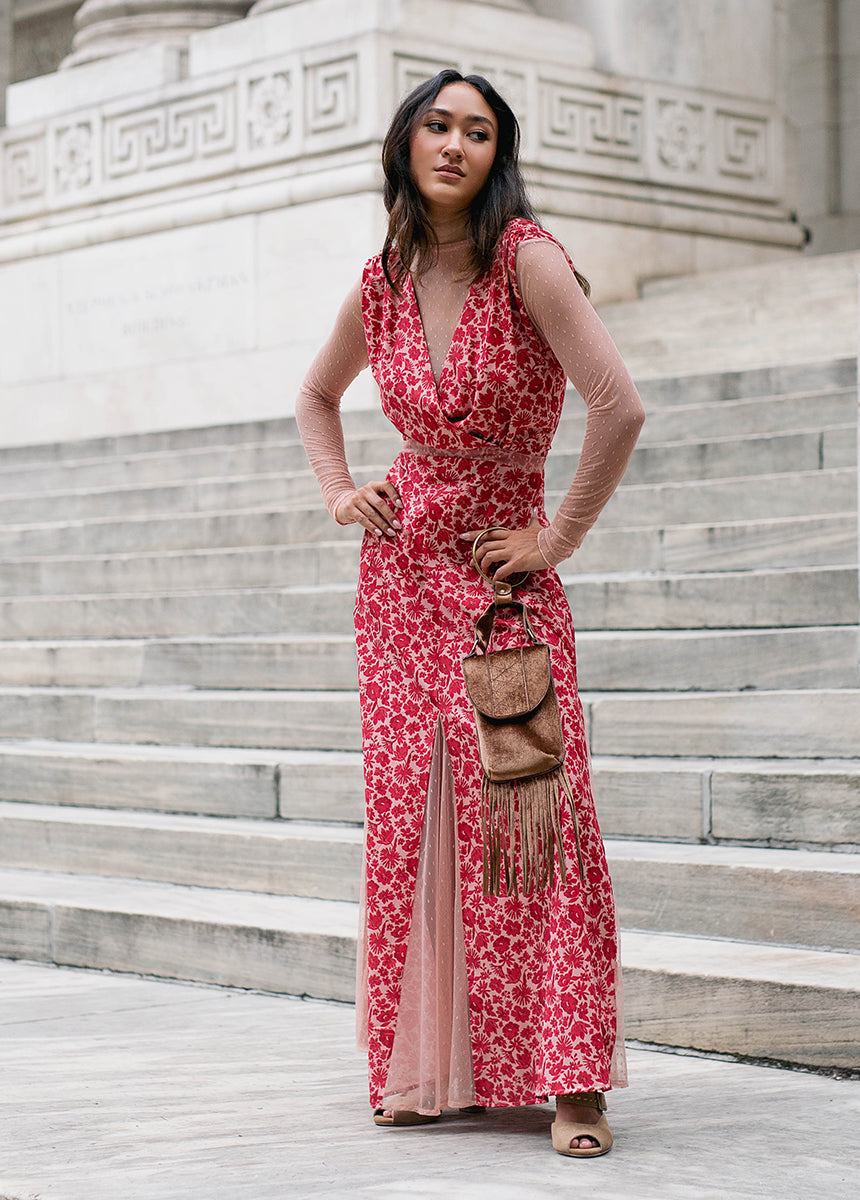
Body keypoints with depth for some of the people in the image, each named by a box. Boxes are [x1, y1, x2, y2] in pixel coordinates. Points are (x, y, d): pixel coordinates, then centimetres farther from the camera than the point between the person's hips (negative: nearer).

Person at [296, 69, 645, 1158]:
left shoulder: (526, 260, -13)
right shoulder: (382, 285, 4)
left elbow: (618, 408, -21)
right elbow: (317, 395, 24)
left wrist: (560, 539, -13)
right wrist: (339, 492, 8)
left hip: (506, 574, -4)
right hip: (401, 572, 4)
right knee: (406, 814, 5)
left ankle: (568, 1082, -6)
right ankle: (422, 1067, 16)